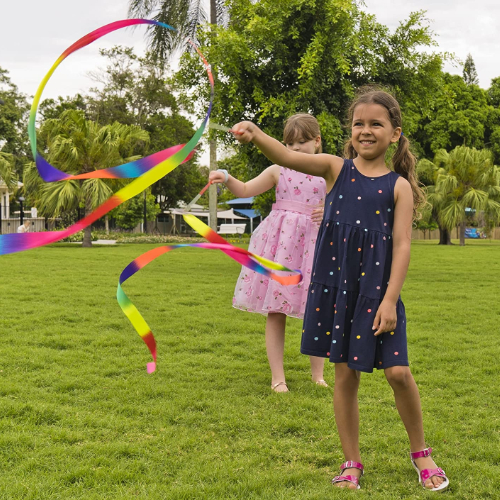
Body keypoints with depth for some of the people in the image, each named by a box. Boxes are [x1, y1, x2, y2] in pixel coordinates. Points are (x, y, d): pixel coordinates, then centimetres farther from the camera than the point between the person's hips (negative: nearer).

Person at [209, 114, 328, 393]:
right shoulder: (278, 170, 7)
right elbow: (245, 190, 8)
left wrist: (330, 213, -15)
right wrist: (226, 178, -10)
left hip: (314, 240, 0)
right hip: (279, 241, 1)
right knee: (275, 312, 0)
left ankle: (318, 375, 22)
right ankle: (278, 377, 9)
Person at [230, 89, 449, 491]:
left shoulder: (398, 185, 0)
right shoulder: (336, 168, 3)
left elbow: (402, 245, -5)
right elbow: (288, 157, -12)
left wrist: (390, 299, -12)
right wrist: (255, 136, -32)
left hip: (378, 289, -1)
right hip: (336, 285, 1)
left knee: (398, 372, -2)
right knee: (345, 374, 8)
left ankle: (420, 453, 23)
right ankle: (352, 463, 23)